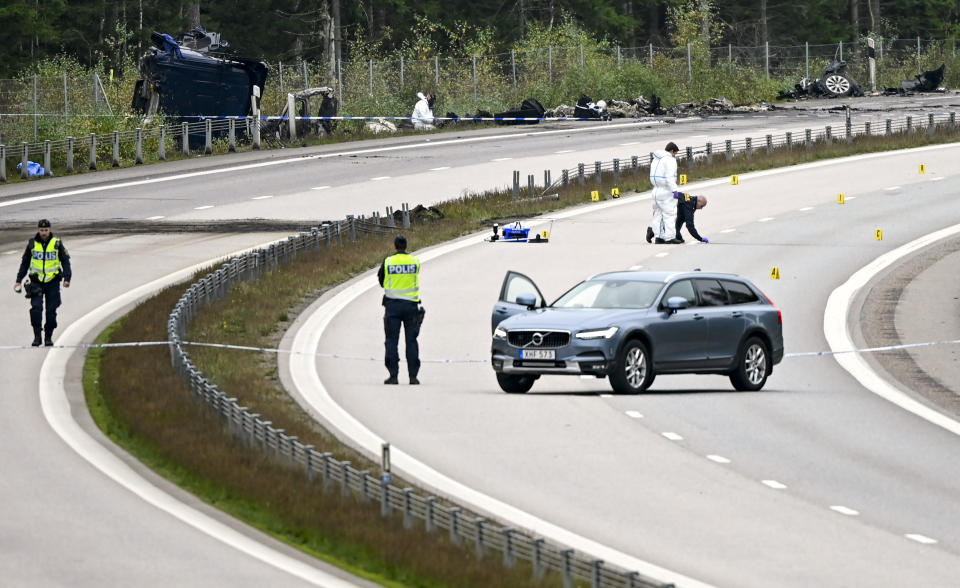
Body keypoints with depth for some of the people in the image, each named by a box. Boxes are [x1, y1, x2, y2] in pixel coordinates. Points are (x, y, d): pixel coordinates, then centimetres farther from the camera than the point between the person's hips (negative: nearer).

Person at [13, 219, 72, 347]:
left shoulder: (57, 244, 0)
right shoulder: (32, 244, 4)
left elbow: (65, 262, 3)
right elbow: (24, 263, 13)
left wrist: (67, 278, -11)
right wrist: (19, 280, 9)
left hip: (52, 282, 0)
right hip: (36, 282, 0)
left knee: (51, 311, 1)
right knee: (36, 307, -16)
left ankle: (48, 337, 13)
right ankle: (37, 335, -9)